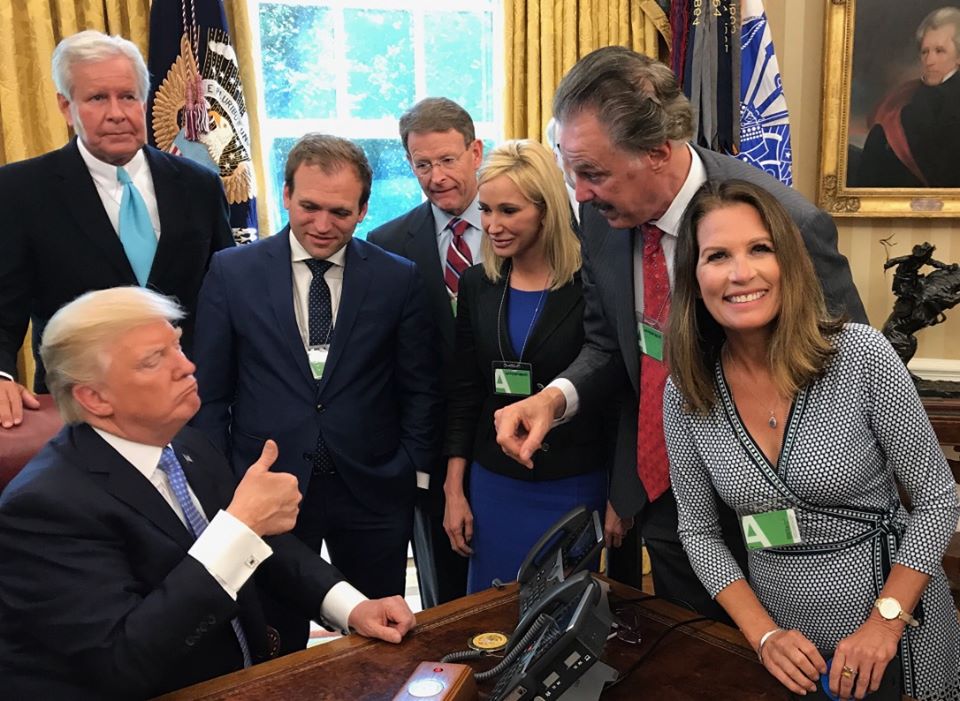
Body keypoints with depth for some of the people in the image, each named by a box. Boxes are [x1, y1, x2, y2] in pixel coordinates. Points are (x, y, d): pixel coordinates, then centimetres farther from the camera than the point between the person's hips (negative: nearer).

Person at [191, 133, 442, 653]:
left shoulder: (399, 279, -2)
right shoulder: (231, 272, -3)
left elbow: (421, 389, 4)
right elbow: (211, 393, 0)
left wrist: (410, 470, -3)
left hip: (371, 490, 1)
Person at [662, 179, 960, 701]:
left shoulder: (862, 355, -18)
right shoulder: (684, 394, -10)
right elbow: (698, 531, -1)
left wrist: (886, 621, -17)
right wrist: (763, 635, -10)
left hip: (896, 618, -1)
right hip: (782, 632, 2)